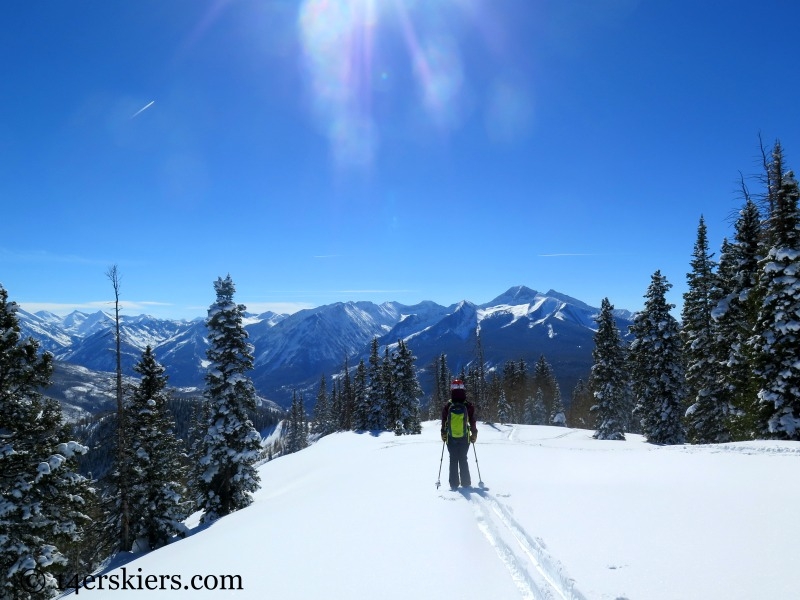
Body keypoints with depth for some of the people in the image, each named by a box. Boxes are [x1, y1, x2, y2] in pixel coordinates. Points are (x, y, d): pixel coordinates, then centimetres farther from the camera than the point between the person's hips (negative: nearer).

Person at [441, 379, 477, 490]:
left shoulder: (447, 407, -6)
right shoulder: (468, 406, -7)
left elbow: (444, 423, 1)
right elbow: (473, 422, -1)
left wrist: (443, 435, 14)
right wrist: (474, 434, 10)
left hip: (451, 439, 0)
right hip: (464, 438, 0)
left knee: (453, 460, 9)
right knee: (463, 460, 12)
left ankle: (454, 484, 8)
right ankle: (466, 483, 13)